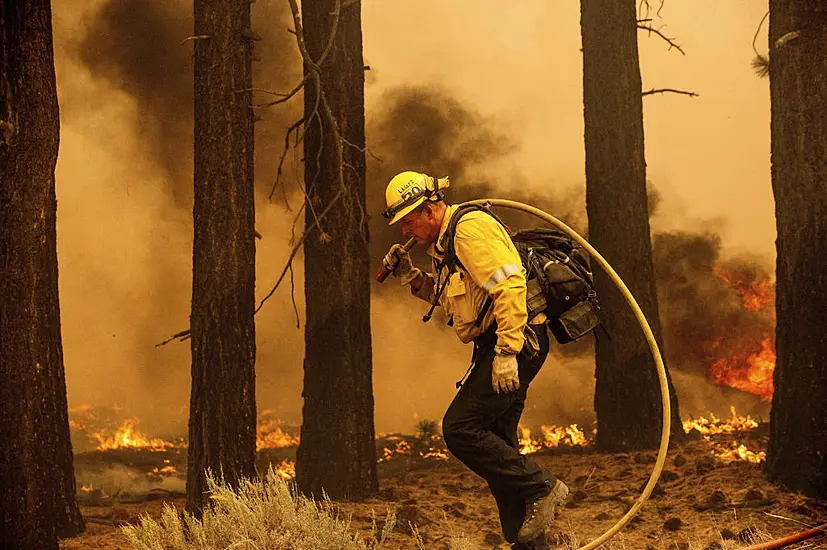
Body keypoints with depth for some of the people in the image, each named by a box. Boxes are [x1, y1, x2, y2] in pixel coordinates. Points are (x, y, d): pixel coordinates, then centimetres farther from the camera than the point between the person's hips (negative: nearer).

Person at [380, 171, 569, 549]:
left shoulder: (470, 228, -14)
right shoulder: (444, 243, 19)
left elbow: (509, 286, -23)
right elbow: (450, 297, 31)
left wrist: (506, 353, -27)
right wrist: (411, 277, 16)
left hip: (517, 343, -11)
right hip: (497, 347, 11)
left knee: (460, 429, -14)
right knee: (496, 447, 10)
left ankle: (541, 488, -6)